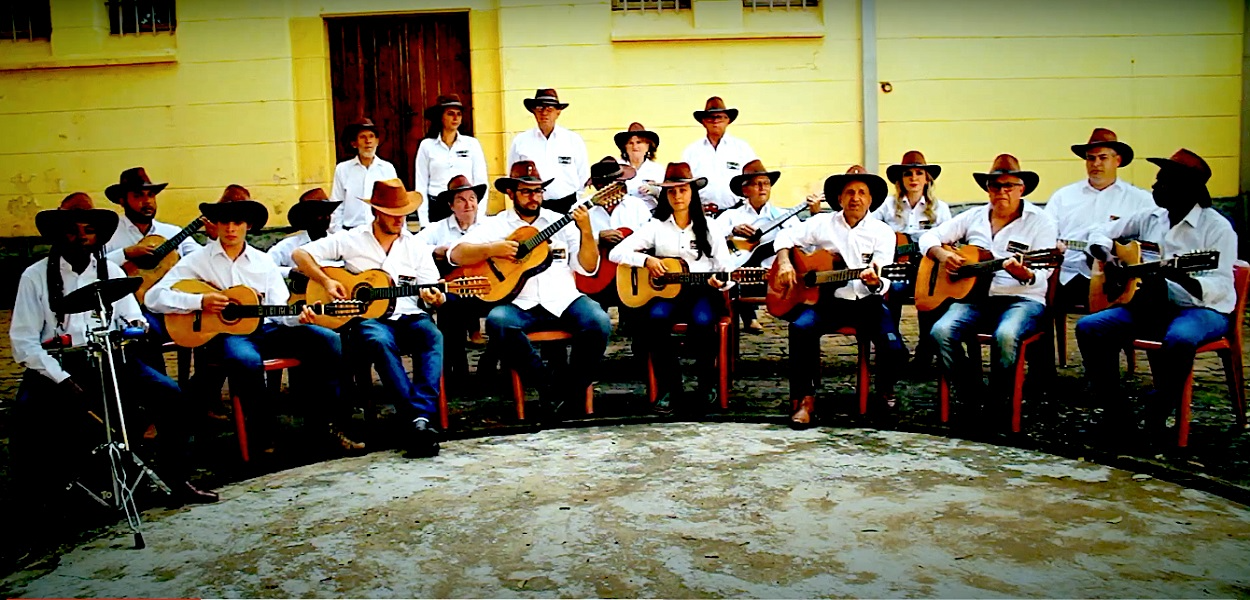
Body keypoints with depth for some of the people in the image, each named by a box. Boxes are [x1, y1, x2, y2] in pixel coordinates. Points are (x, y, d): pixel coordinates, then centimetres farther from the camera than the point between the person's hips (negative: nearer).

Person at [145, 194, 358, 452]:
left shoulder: (264, 262, 16)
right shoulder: (198, 261, 6)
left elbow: (278, 312, 10)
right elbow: (152, 297, -1)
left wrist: (298, 316, -13)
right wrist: (200, 301, -14)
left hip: (264, 329, 4)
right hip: (222, 333, -4)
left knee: (327, 339, -17)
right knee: (246, 359, -40)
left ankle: (328, 421, -11)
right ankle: (264, 433, -19)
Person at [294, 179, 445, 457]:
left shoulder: (417, 247, 15)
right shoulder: (351, 241, 9)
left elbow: (433, 293, 9)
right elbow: (301, 254, 9)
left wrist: (436, 298, -16)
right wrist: (327, 281, -6)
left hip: (408, 316, 2)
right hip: (367, 317, -2)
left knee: (433, 336, -32)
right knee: (380, 341, -38)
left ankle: (421, 416, -44)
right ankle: (419, 419, -40)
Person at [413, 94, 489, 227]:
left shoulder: (472, 144, 7)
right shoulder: (427, 145, 6)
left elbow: (480, 181, 6)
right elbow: (421, 185, 5)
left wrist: (480, 216, -3)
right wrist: (424, 223, -1)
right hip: (437, 209, 0)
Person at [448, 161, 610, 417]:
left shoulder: (560, 222, 15)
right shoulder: (496, 225, 11)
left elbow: (588, 267, 8)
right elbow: (456, 254, 1)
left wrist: (586, 231, -7)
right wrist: (492, 249, -14)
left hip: (563, 300, 1)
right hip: (520, 305, -1)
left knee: (599, 324, -27)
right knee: (497, 322, -34)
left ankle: (568, 389, -7)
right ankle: (548, 385, -19)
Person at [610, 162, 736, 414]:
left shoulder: (708, 229, 9)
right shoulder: (656, 226, 9)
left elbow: (726, 271, 6)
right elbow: (616, 253, 2)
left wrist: (719, 282, -17)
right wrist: (646, 260, -14)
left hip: (702, 291, 0)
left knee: (702, 321, -34)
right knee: (656, 317, -34)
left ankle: (707, 386, -11)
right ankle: (668, 389, -18)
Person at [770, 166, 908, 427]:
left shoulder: (883, 232, 2)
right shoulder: (823, 223, 6)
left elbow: (883, 284, -7)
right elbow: (785, 236, 13)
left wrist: (875, 283, -31)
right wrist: (784, 262, -6)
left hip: (867, 302, 0)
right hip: (828, 299, 0)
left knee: (894, 348, -22)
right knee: (801, 327, -31)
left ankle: (885, 391, 15)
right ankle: (805, 399, -17)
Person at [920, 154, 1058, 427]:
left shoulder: (1040, 221, 2)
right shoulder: (973, 217, 14)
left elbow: (1041, 273, -9)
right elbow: (929, 237, 16)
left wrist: (1023, 274, -33)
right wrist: (942, 255, -6)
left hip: (1022, 299, -3)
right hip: (975, 296, 4)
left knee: (1005, 336, -37)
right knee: (941, 331, -26)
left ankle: (996, 405, -16)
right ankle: (974, 402, -15)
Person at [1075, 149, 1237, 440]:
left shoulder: (1216, 227, -10)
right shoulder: (1150, 219, 7)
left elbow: (1220, 287, -19)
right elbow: (1101, 232, 17)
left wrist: (1182, 278, -39)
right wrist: (1106, 256, -6)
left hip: (1203, 309, -6)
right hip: (1153, 305, 6)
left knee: (1179, 338, -41)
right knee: (1089, 327, -15)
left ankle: (1155, 419, -21)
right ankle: (1115, 413, -12)